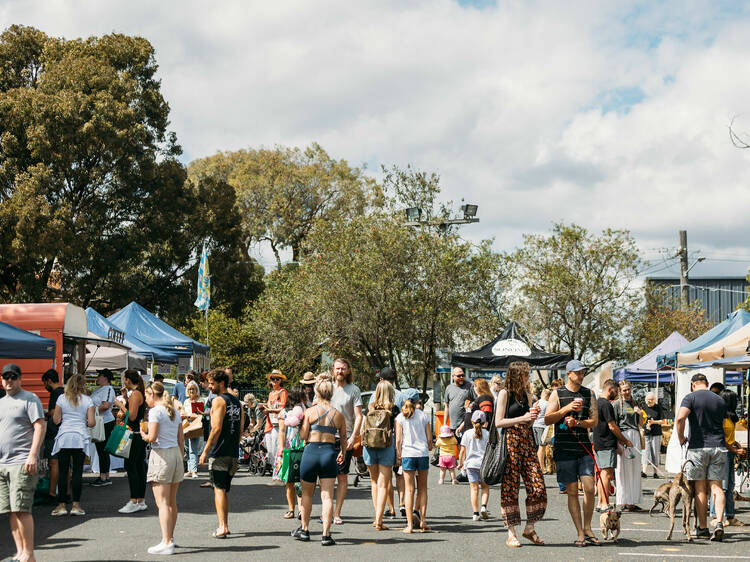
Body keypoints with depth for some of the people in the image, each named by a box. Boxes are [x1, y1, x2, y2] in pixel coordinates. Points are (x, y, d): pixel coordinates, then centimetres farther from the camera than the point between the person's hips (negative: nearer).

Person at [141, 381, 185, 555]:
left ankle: (167, 543, -13)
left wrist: (143, 435, 4)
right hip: (176, 453, 8)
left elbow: (152, 437, -18)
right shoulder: (174, 412, 14)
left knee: (162, 503, -8)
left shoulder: (155, 411, -9)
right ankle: (170, 537, 26)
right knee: (172, 502, 16)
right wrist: (180, 461, 20)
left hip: (161, 455, -8)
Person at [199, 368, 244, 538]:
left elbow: (216, 428, -17)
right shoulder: (236, 401, 15)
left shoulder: (218, 400, -9)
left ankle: (222, 527, -10)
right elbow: (240, 429, 17)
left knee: (219, 489, -5)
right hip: (233, 453, 7)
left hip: (219, 452, -7)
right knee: (224, 489, 16)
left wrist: (205, 451, -15)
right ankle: (224, 525, 19)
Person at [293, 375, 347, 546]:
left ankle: (304, 529, 27)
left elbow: (303, 436, -6)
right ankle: (326, 534, -8)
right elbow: (343, 439, 15)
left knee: (307, 493, 17)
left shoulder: (310, 411, -3)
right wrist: (342, 453, 34)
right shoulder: (338, 415, 4)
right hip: (329, 453, 1)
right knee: (327, 496, 0)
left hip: (311, 451, -1)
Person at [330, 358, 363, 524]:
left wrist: (353, 437, -13)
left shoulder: (353, 390, 3)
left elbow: (358, 416, -1)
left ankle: (337, 513, 4)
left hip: (345, 438, -2)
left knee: (342, 476, -1)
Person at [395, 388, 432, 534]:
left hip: (408, 454, -1)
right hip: (423, 453, 1)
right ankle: (422, 520, 9)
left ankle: (410, 524, -2)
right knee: (422, 488, 12)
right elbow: (429, 438, 6)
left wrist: (398, 456, 7)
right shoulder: (423, 416, 4)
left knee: (409, 490, 1)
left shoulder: (400, 417, 0)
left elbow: (398, 439, -2)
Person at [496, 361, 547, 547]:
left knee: (537, 486, -2)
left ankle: (530, 528, 11)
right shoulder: (504, 394, -1)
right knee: (510, 487, -3)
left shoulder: (527, 394, 17)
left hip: (527, 442, 6)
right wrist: (522, 418, -12)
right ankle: (511, 533, 2)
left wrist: (533, 416, 2)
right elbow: (498, 422, -8)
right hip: (510, 441, -6)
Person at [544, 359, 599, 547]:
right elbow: (547, 419, -3)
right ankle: (580, 534, 4)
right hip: (565, 449, -2)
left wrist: (577, 422, -10)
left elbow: (594, 421, 8)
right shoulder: (557, 394, 4)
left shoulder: (588, 394, 12)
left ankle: (587, 529, 10)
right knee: (572, 491, -1)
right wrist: (567, 408, -14)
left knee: (589, 488, -6)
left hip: (584, 447, 2)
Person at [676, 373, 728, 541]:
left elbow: (680, 418, -19)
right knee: (717, 487, 4)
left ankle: (703, 528, 8)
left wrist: (681, 438, -6)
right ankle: (719, 523, -14)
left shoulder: (691, 398, -4)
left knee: (700, 489, 4)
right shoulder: (720, 401, 11)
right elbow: (723, 424, 16)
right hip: (718, 446, 3)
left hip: (698, 447, -3)